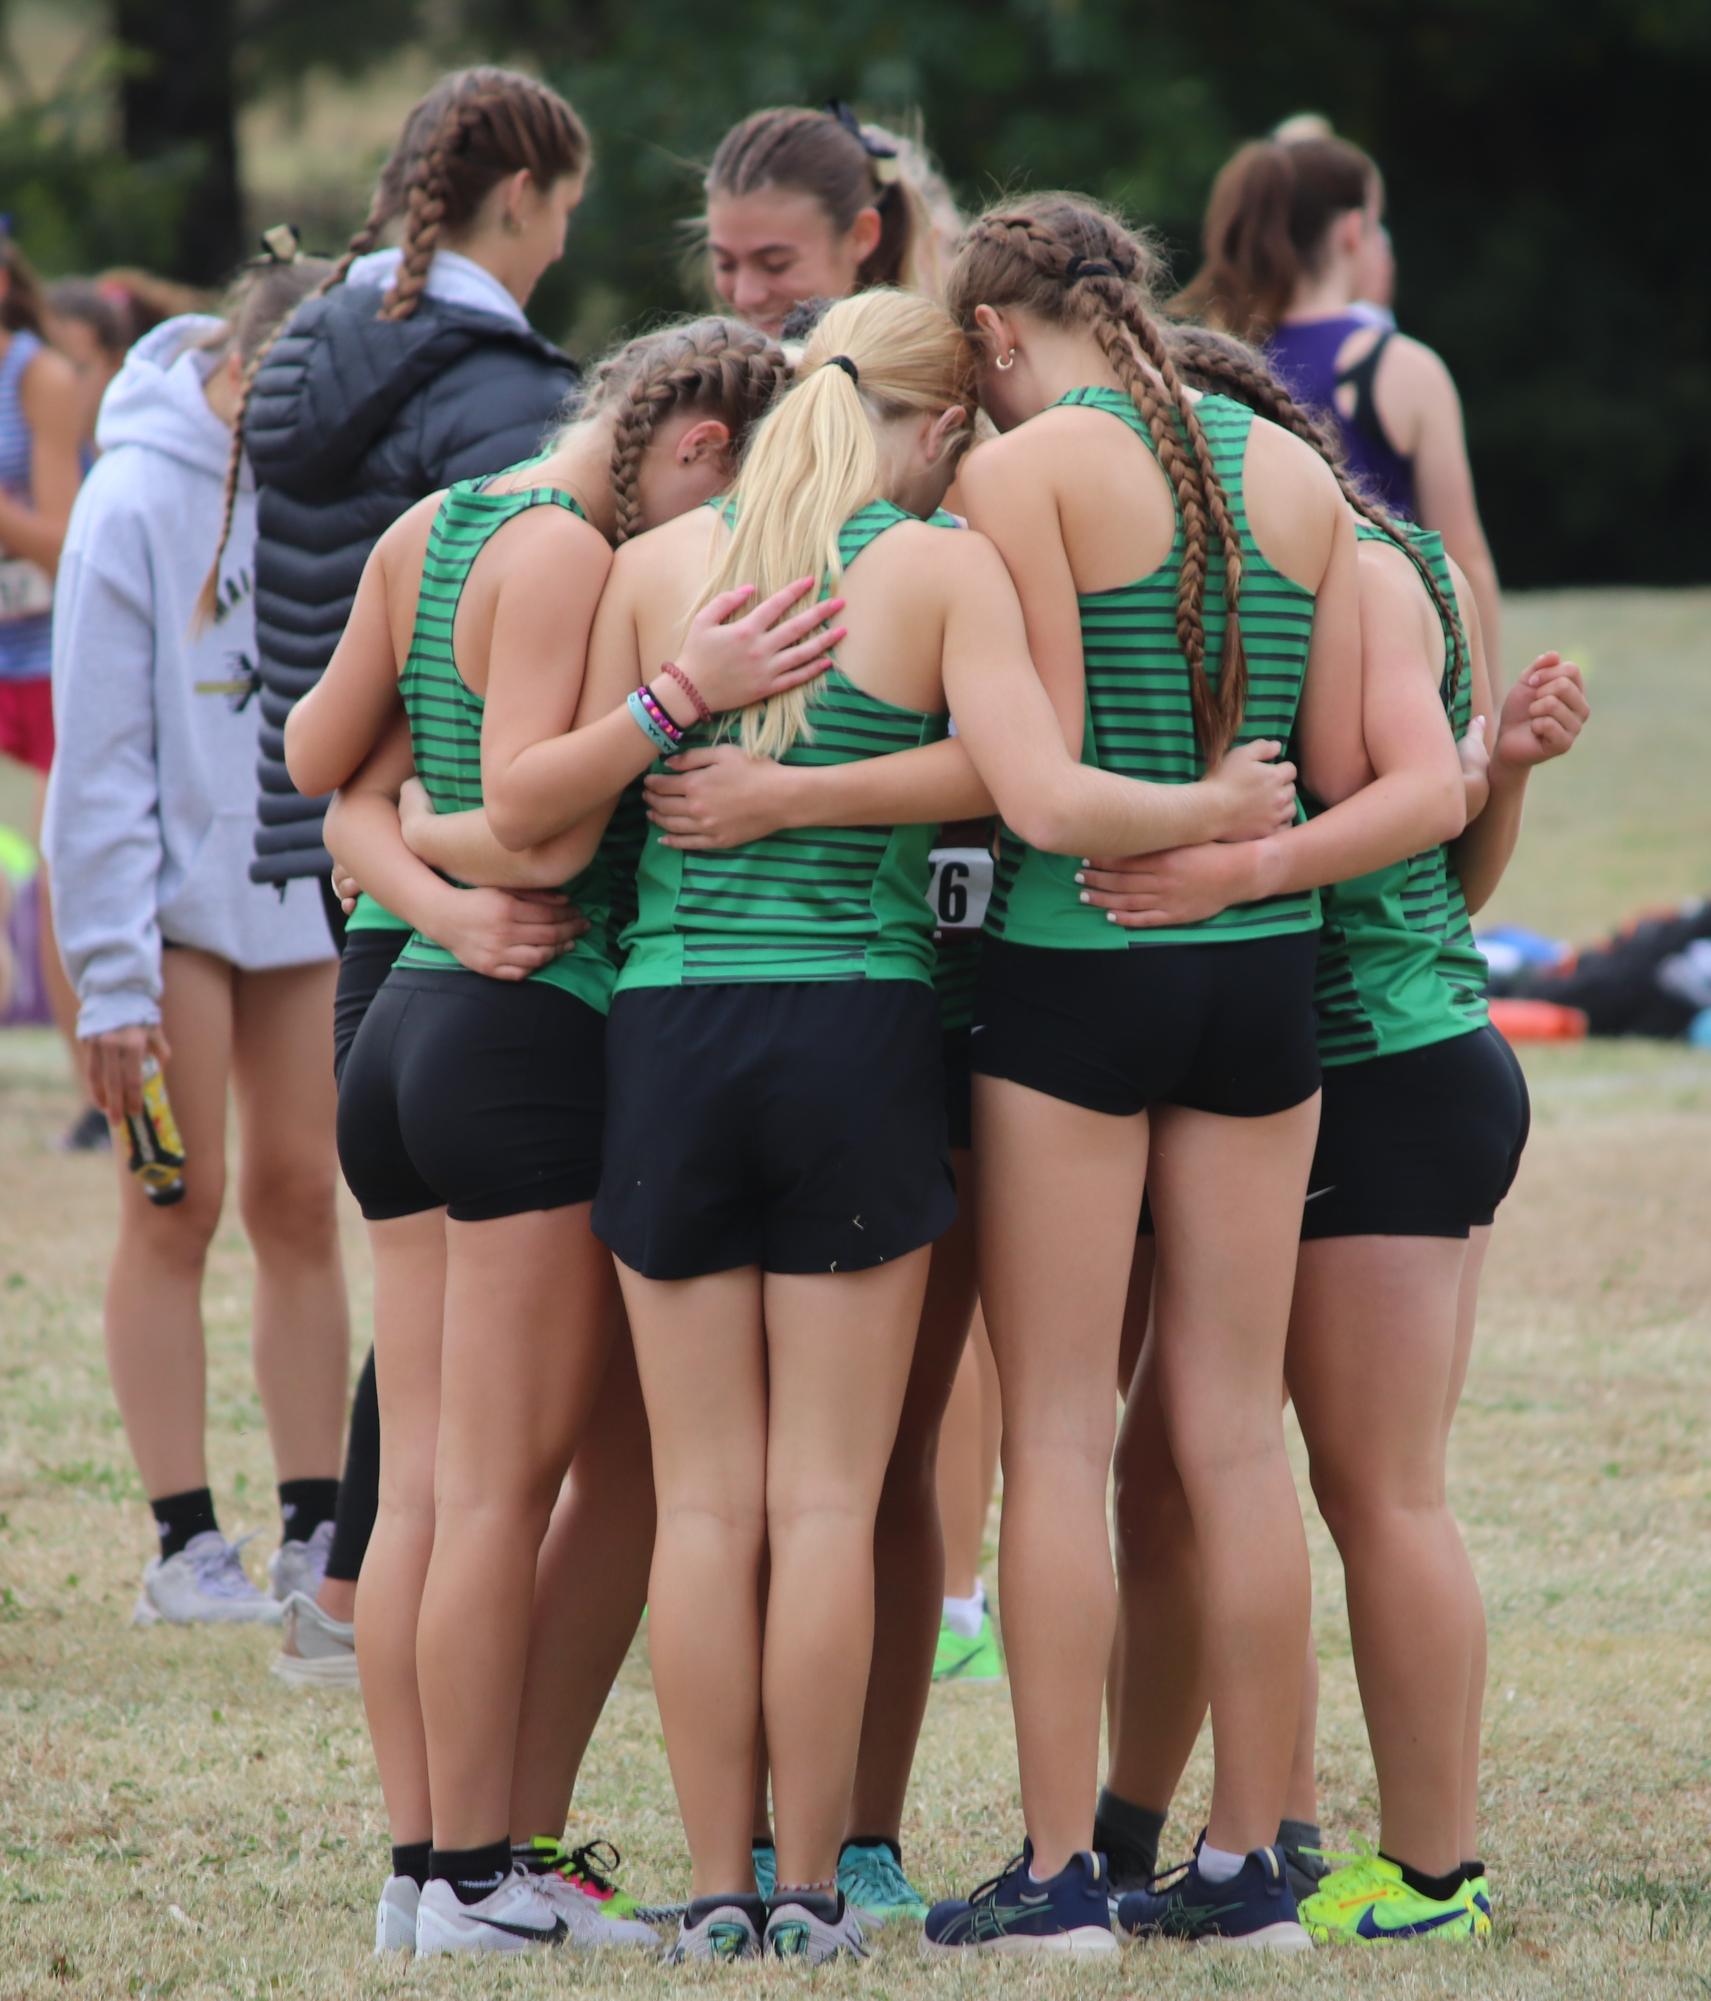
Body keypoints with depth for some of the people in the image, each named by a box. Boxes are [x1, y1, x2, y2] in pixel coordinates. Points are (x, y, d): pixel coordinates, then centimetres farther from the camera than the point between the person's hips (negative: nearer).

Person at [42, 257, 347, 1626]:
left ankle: (318, 1529, 9)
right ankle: (186, 1542, 2)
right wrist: (113, 977, -13)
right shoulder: (140, 502, -12)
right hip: (176, 888, -4)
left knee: (301, 1203, 6)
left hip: (311, 895, 4)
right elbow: (102, 757, -11)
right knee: (180, 1208, -1)